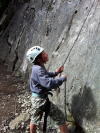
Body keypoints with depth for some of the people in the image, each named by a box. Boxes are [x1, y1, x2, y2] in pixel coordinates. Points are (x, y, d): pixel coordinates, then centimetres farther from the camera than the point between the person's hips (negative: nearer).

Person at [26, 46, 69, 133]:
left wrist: (55, 73, 8)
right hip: (41, 99, -10)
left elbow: (45, 76, 23)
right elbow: (49, 83, -37)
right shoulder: (38, 70, -27)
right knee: (60, 117, 0)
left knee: (35, 118, 26)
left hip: (36, 98, 10)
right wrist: (63, 78, -23)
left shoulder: (38, 67, 3)